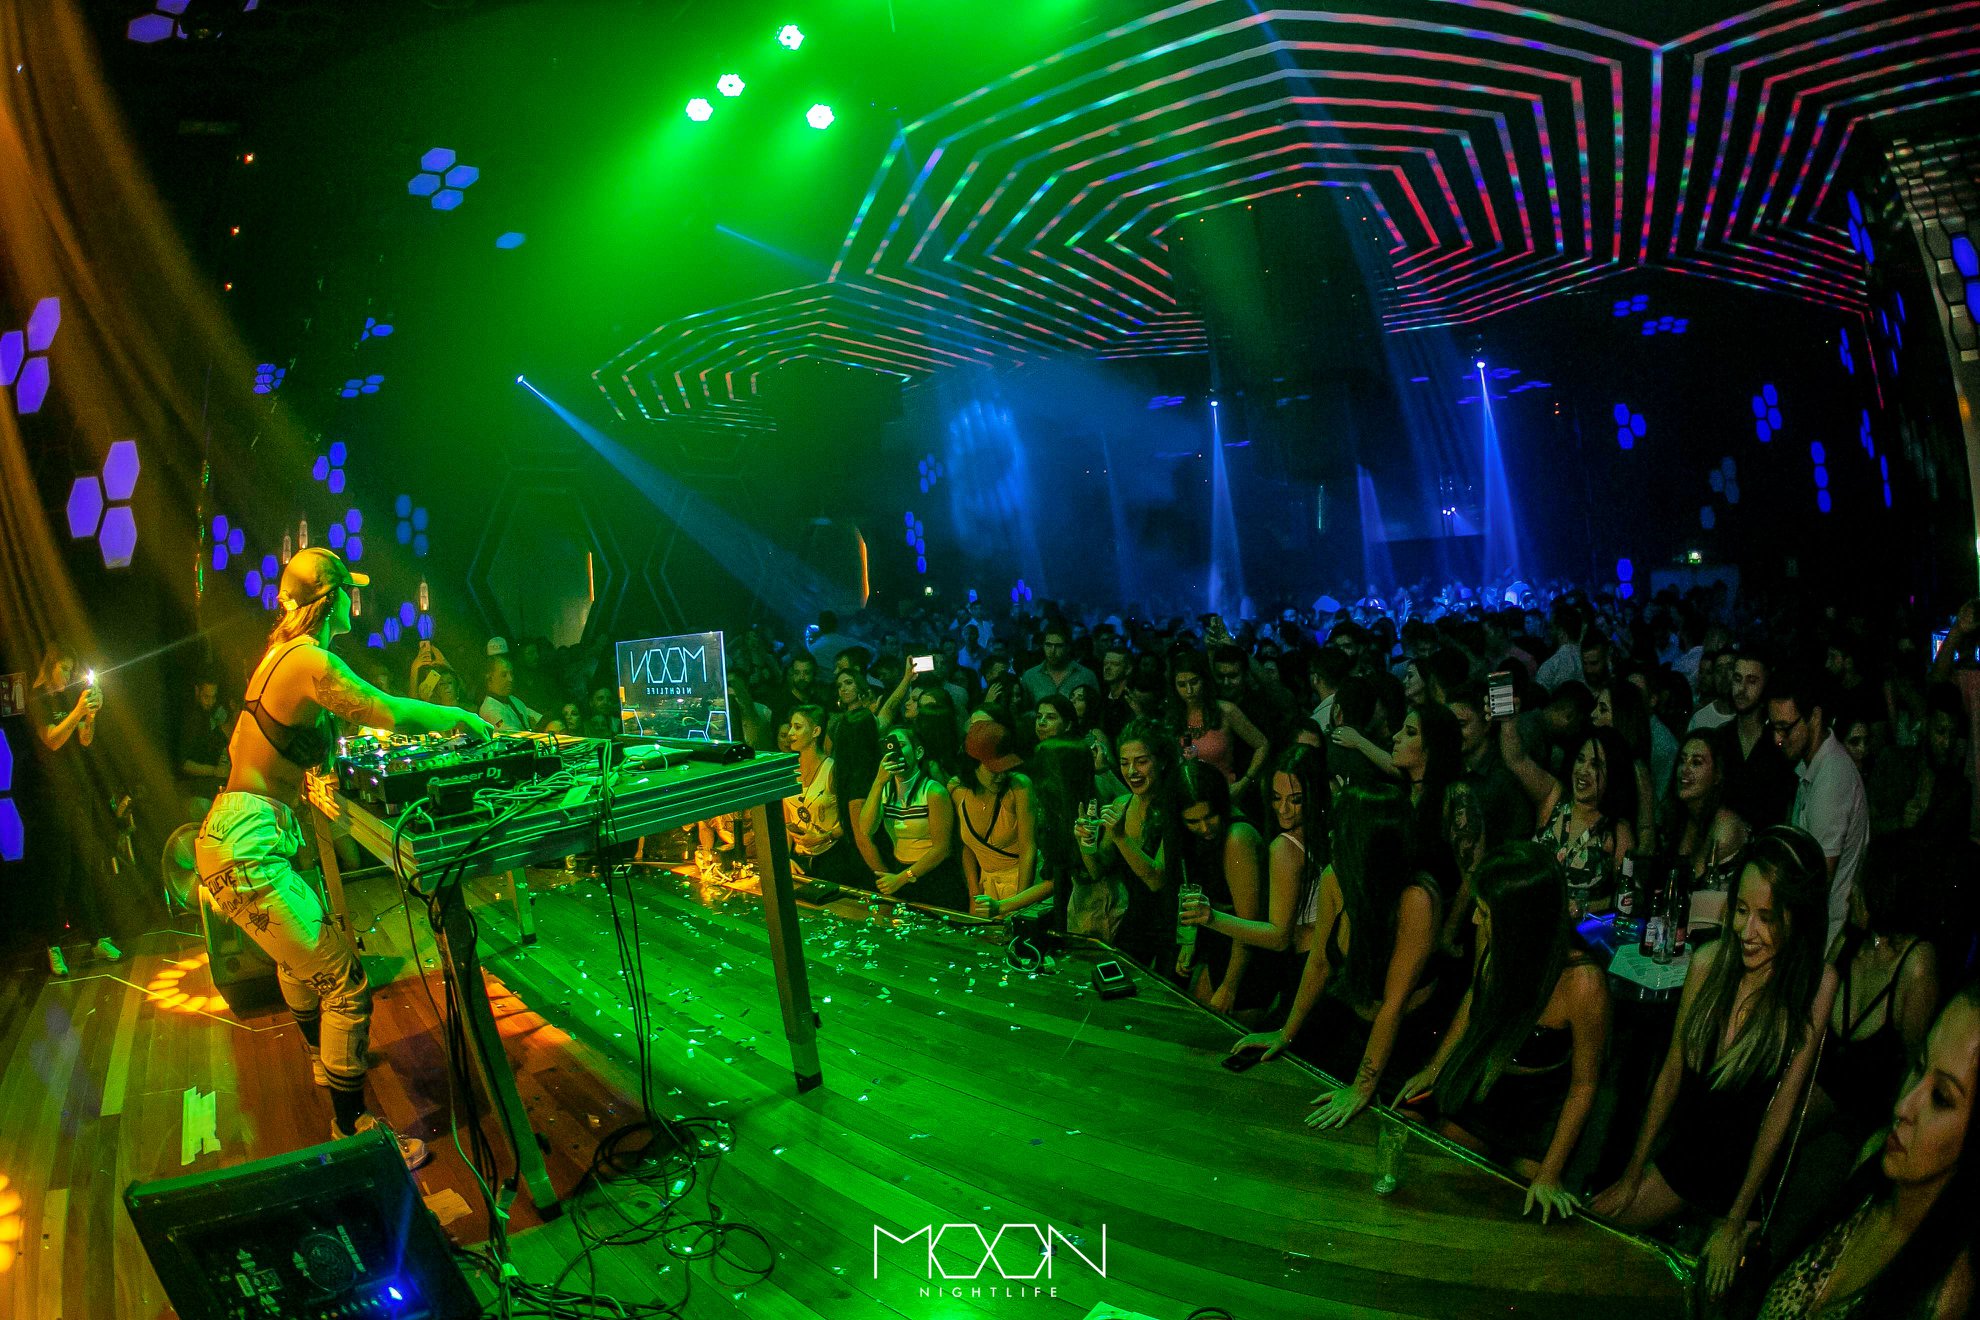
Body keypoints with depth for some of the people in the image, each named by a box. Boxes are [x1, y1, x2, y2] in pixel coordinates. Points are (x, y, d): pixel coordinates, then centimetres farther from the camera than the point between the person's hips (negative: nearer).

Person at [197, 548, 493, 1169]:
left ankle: (323, 1058, 56)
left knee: (303, 952, 32)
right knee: (346, 986, -9)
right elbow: (384, 709, -20)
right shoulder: (310, 660, -20)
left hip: (237, 838, 11)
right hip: (247, 850, -11)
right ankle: (350, 1130, 0)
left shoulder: (283, 652, 11)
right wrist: (459, 715, -3)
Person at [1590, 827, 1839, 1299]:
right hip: (1688, 1147, 4)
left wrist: (1736, 1222, -13)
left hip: (1752, 1167, -4)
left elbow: (1781, 1108, -18)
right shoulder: (1710, 961, -11)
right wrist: (1632, 1175, 4)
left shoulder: (1817, 983, -21)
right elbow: (1671, 1075, -2)